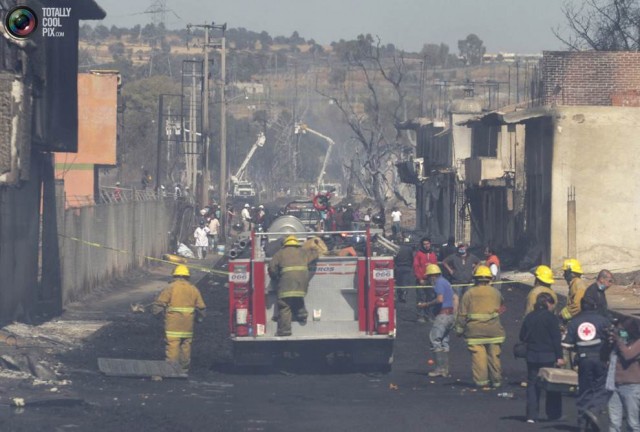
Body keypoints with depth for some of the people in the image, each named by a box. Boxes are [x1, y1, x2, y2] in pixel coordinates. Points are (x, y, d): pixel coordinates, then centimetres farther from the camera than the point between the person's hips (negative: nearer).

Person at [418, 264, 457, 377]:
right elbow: (455, 297, 24)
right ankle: (445, 370, 11)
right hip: (450, 315, 10)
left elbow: (440, 299, -24)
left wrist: (427, 304, -12)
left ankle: (440, 367, -13)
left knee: (435, 339, -7)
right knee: (444, 341, 12)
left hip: (443, 314, -10)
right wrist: (454, 314, 23)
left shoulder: (439, 283, -10)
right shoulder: (445, 282, 20)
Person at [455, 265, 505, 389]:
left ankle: (481, 381, -5)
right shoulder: (496, 293, 7)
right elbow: (500, 308, 21)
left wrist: (459, 329, 6)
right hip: (493, 330, 2)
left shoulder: (469, 294, 1)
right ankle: (496, 381, 14)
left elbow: (462, 314, 1)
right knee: (494, 356, 9)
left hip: (475, 331, -2)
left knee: (478, 356, -3)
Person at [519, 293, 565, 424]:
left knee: (532, 384, 7)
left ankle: (531, 415, 0)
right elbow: (556, 339, -13)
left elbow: (522, 336, 10)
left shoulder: (529, 317, 5)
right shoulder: (550, 317, -10)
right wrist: (559, 356, -11)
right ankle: (553, 414, 12)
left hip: (532, 355, 4)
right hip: (548, 356, -4)